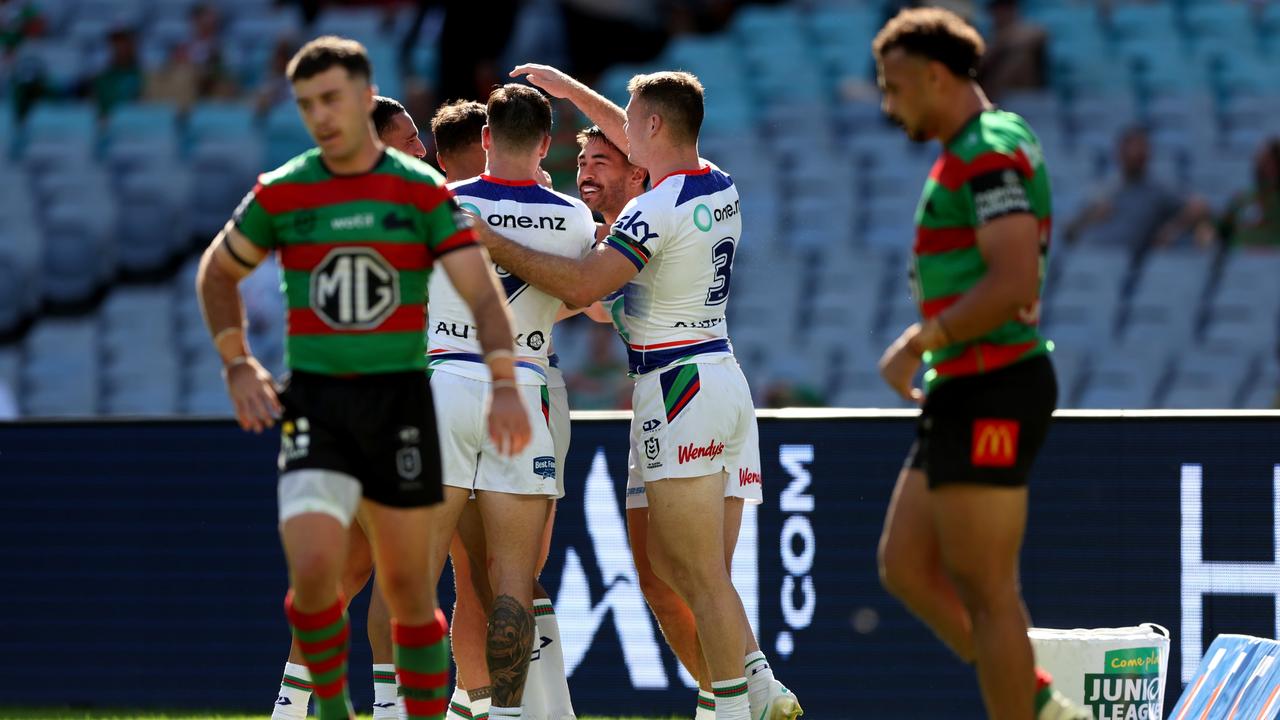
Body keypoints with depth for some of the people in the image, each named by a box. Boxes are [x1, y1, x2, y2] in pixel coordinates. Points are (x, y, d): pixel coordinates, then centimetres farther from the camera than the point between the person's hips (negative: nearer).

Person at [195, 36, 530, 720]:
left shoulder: (422, 191, -1)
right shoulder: (279, 194, 2)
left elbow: (483, 294, -7)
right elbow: (217, 272, 19)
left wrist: (505, 387, -21)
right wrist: (237, 366, 8)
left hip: (400, 401, 0)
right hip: (313, 405, 0)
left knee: (408, 588, 6)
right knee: (313, 569, -19)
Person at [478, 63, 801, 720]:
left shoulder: (657, 209, -16)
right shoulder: (720, 187, 11)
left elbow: (581, 284, -22)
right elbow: (633, 139, 30)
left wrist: (493, 244, -13)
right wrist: (564, 86, 38)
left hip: (677, 385, -9)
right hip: (722, 370, 9)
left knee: (703, 575, -8)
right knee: (668, 560, 12)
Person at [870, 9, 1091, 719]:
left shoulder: (989, 153, -14)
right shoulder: (978, 151, 19)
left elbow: (1013, 281, -24)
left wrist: (915, 345, -17)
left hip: (988, 394, -11)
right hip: (964, 394, 11)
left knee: (985, 592, -6)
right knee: (906, 571, 12)